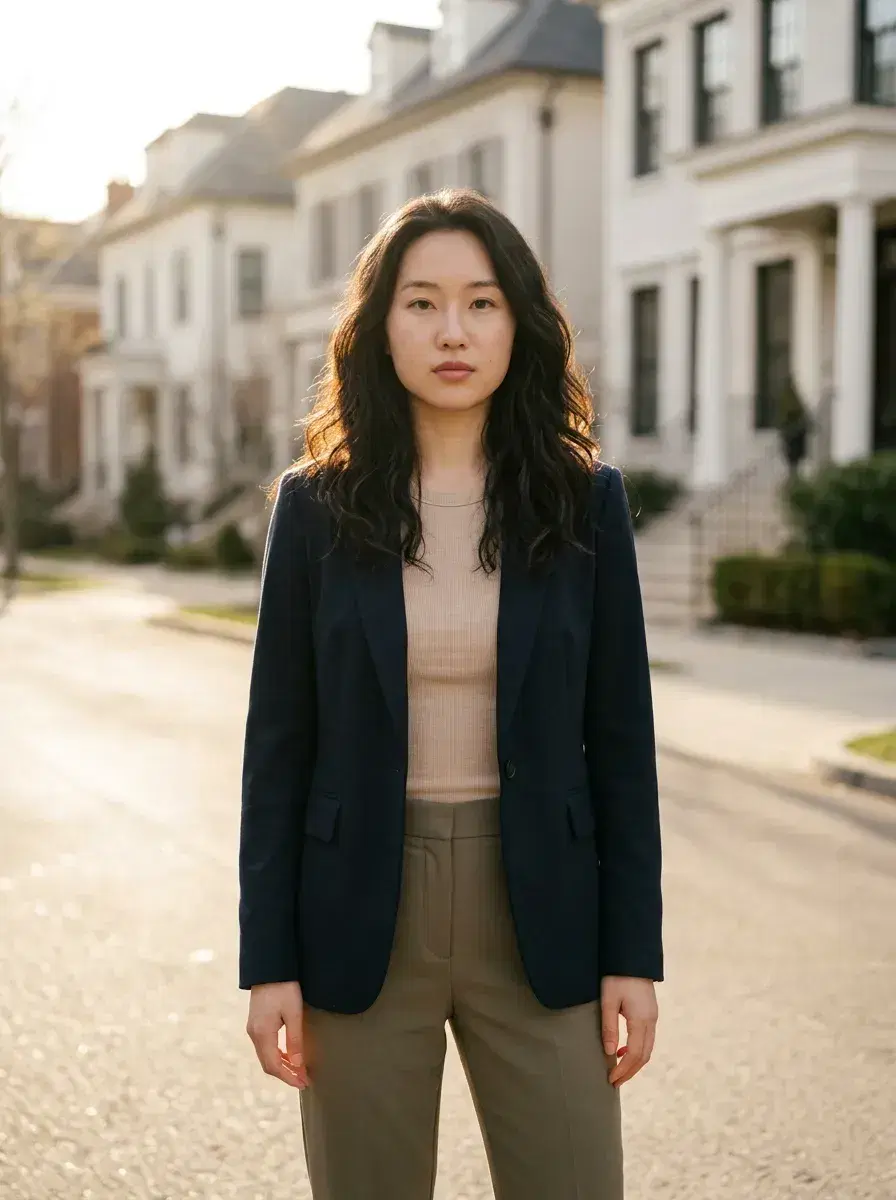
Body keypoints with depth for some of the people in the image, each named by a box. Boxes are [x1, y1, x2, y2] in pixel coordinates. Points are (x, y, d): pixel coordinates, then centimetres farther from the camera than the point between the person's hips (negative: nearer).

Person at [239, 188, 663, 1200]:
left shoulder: (585, 502, 0)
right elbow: (279, 740, 0)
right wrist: (268, 963, -3)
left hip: (538, 917, 0)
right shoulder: (316, 506, -1)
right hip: (362, 919, 0)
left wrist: (633, 954, -1)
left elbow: (619, 737, 2)